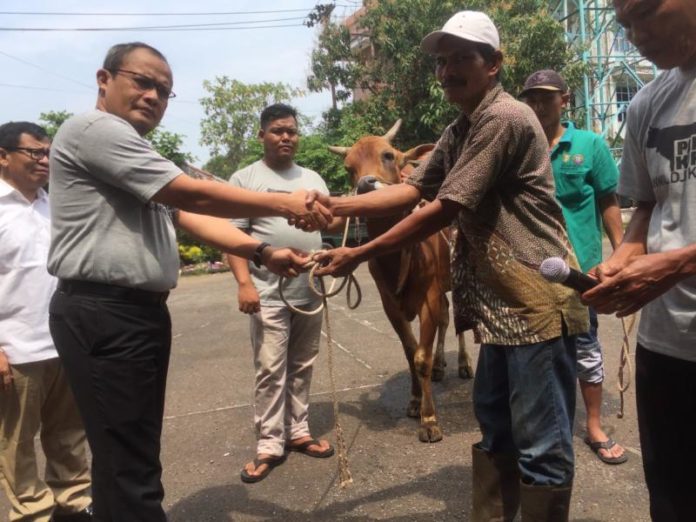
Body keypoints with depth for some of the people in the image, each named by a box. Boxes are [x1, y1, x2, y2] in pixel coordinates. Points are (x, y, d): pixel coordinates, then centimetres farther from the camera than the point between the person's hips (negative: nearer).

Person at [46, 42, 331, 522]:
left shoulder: (134, 156, 23)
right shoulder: (94, 129, -10)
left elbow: (190, 217, 11)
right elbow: (193, 195, -15)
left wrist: (263, 252, -1)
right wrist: (284, 204, -10)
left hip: (140, 310, 10)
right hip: (104, 314, -10)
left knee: (126, 455, 19)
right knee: (131, 463, -3)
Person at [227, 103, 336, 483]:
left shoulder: (312, 179, 14)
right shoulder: (245, 179, -1)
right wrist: (244, 283, -17)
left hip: (310, 292, 5)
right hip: (269, 294, -5)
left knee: (302, 367, 13)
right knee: (270, 370, 0)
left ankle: (297, 433, 26)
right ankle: (269, 446, 11)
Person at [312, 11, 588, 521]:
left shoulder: (505, 118, -16)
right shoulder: (459, 131, 15)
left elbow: (443, 210, -19)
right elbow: (413, 189, 8)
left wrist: (360, 255, -13)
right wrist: (336, 206, -4)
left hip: (537, 301, -10)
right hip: (503, 301, 10)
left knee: (541, 444, 1)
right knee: (496, 427, 20)